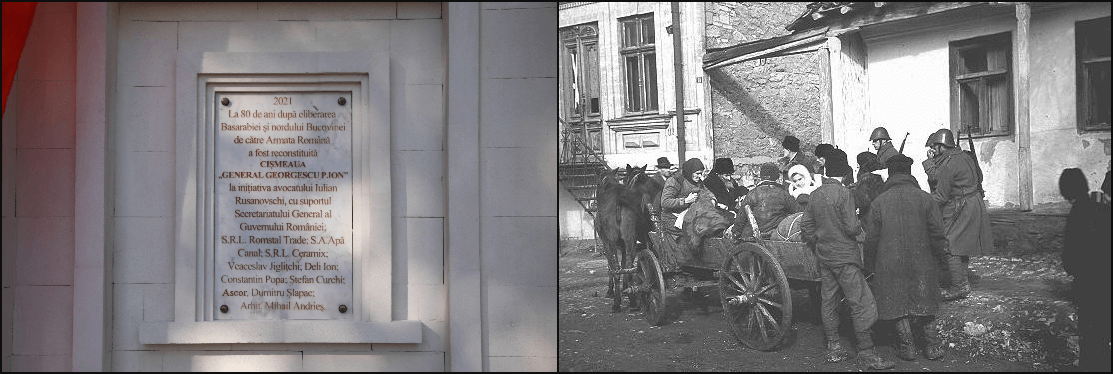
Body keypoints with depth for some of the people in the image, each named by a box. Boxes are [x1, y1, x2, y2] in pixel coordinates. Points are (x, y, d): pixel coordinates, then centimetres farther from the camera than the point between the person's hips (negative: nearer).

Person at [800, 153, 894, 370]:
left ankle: (833, 349, 19)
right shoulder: (843, 193, -15)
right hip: (845, 256, -8)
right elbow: (851, 228, -19)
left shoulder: (815, 195, 4)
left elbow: (805, 227, 9)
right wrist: (859, 228, 3)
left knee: (828, 301, 13)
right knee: (862, 303, -3)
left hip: (823, 256, 8)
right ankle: (866, 353, -4)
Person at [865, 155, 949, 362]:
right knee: (923, 305, 13)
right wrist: (938, 255, 10)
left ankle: (907, 346, 14)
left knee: (899, 306, 10)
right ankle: (933, 346, 17)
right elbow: (937, 233, -5)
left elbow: (871, 237, -3)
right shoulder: (925, 198, -6)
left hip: (891, 265, -1)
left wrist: (870, 264, 9)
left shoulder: (879, 202, -6)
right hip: (922, 263, 1)